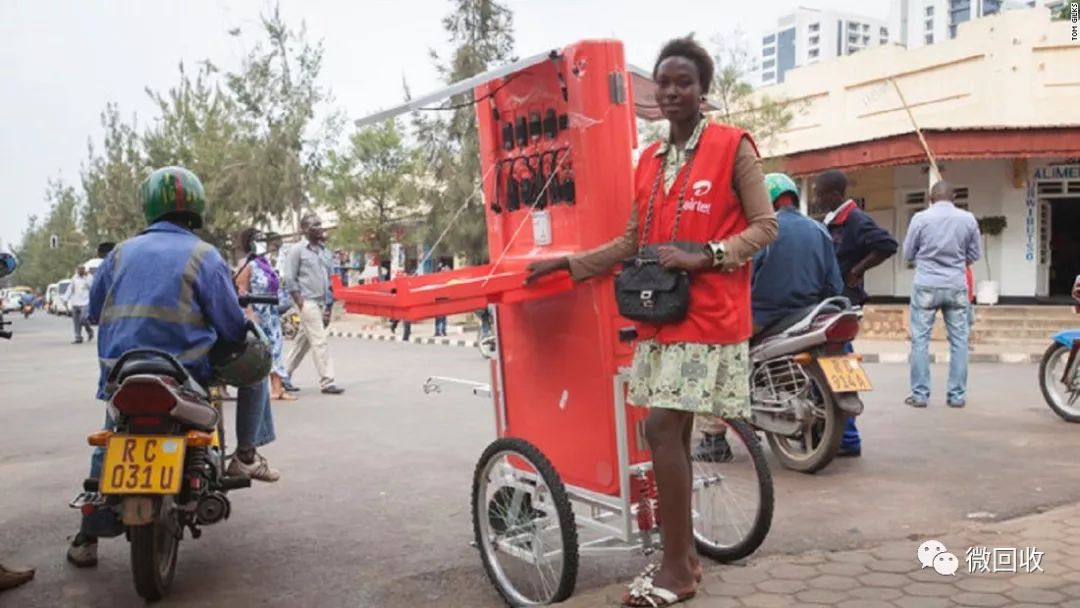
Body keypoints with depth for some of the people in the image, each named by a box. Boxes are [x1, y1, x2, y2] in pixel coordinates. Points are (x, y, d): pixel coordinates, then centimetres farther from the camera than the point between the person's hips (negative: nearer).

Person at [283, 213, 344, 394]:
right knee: (320, 342, -10)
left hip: (320, 304, 7)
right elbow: (290, 280, -8)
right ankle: (327, 382, -8)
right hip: (307, 303, -7)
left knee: (303, 342, 13)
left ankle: (284, 376, 24)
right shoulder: (297, 250, -5)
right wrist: (301, 305, -14)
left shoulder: (323, 251, 15)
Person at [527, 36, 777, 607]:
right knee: (672, 432, 8)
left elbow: (765, 226, -6)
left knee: (663, 429, -11)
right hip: (660, 315, 6)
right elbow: (631, 240, 17)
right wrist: (567, 263, 11)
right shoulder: (648, 160, 14)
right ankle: (683, 553, 21)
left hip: (708, 316, -6)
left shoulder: (733, 146, -4)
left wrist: (704, 255, -19)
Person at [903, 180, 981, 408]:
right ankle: (957, 395, 10)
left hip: (926, 286, -2)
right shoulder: (968, 219, 0)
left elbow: (907, 254, 2)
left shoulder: (921, 218, -6)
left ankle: (919, 394, 4)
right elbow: (974, 255, 9)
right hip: (956, 286, 2)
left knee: (920, 340, 4)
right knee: (959, 340, 8)